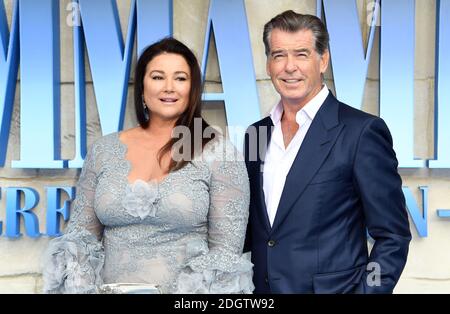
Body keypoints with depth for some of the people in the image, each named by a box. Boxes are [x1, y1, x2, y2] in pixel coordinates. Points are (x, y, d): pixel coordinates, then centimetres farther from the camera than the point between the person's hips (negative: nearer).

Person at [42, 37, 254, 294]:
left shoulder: (218, 152, -3)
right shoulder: (104, 150, 7)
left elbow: (226, 249, -4)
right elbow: (81, 232, 10)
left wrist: (186, 289, -15)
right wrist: (80, 287, -6)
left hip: (186, 290, -1)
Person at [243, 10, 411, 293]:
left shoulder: (363, 131, -11)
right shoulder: (256, 133, 6)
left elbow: (393, 236, -11)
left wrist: (367, 290, -17)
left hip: (331, 286, -5)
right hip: (261, 289, 5)